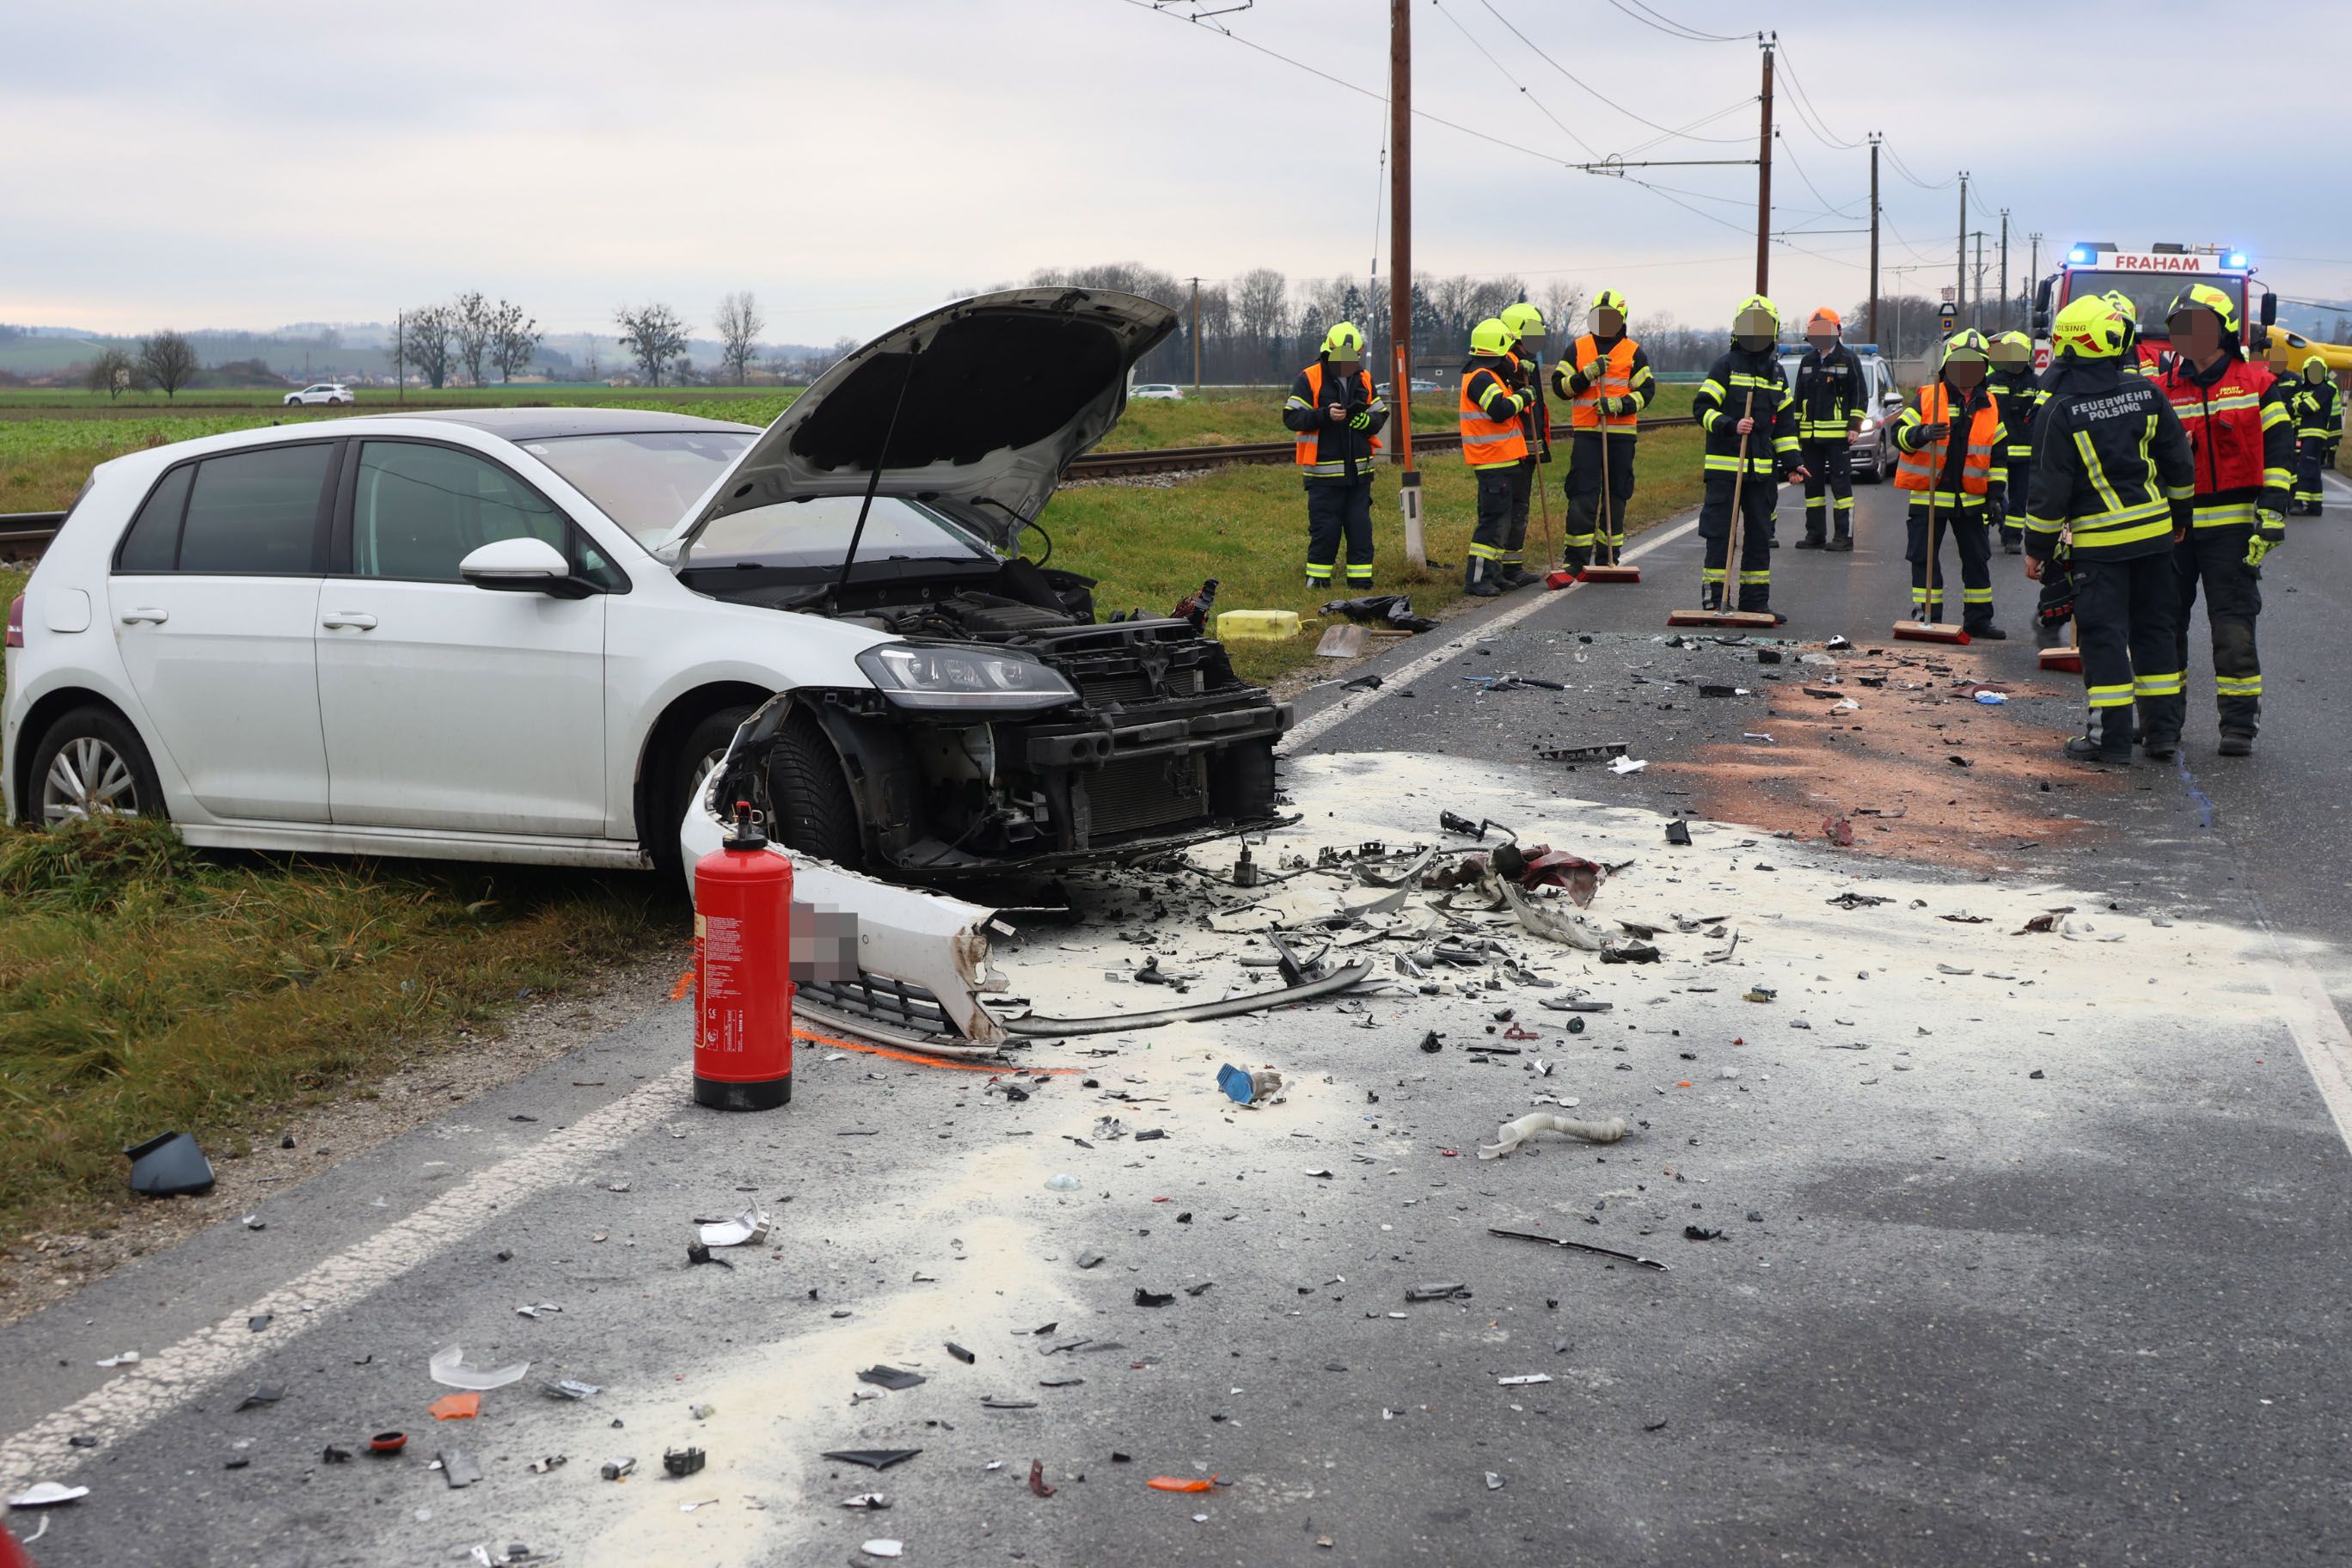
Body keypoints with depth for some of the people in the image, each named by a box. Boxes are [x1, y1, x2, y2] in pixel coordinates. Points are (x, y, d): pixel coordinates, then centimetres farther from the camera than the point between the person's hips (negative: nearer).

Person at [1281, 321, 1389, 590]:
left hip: (1359, 471, 4)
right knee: (1325, 529, -2)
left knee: (1361, 527, 5)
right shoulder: (1309, 379, -4)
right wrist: (1325, 415, -22)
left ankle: (1361, 582, 12)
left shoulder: (1364, 380, 11)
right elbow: (1291, 417, -10)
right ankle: (1317, 581, 10)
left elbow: (1381, 415, 11)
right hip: (1324, 472, -4)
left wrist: (1364, 420, -12)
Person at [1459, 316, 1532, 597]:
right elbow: (1500, 410, -25)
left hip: (1498, 459, 11)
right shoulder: (1481, 379, -17)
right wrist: (1522, 398, -10)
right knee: (1494, 518, -10)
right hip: (1493, 459, -11)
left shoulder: (1486, 375, 16)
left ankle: (1492, 573, 23)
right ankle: (1477, 579, -11)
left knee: (1499, 517, 16)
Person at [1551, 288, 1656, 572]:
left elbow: (1646, 391, 3)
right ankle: (1577, 558, -6)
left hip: (1621, 433, 1)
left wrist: (1618, 405, -14)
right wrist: (1588, 374, -13)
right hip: (1585, 432, -1)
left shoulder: (1634, 352, 6)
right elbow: (1560, 386, 3)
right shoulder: (1577, 349, 8)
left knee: (1616, 495, 7)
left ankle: (1609, 555, 16)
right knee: (1582, 495, -8)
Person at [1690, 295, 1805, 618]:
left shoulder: (1776, 373, 14)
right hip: (1724, 465, -6)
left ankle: (1755, 598, 14)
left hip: (1761, 468, 6)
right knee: (1720, 532, -4)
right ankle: (1715, 595, 2)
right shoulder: (1726, 366, -3)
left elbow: (1785, 420, 19)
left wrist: (1792, 461, 12)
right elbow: (1702, 407, -8)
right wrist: (1731, 425, -23)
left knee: (1759, 534, 8)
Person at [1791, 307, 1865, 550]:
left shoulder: (1849, 359, -1)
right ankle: (1815, 534, 16)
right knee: (1812, 483, 9)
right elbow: (1799, 397, 19)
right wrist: (1795, 428, 15)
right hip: (1810, 434, 6)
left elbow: (1860, 395, -2)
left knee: (1840, 483, -4)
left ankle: (1845, 536, -3)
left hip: (1837, 433, -6)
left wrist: (1854, 426, -9)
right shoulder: (1808, 361, 15)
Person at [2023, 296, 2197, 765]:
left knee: (2104, 635, 0)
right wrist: (2179, 516, 22)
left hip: (2099, 541, -5)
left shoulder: (2059, 413, -13)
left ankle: (2111, 737, -1)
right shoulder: (2146, 394, 1)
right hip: (2154, 532, 5)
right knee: (2153, 629, 14)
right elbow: (2179, 464, 8)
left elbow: (2050, 489, -11)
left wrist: (2036, 548, 0)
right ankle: (2164, 729, 20)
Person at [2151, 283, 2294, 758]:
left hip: (2231, 527, -2)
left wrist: (2272, 513, -10)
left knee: (2233, 625, -2)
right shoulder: (2160, 392, 9)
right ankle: (2160, 724, 8)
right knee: (2165, 624, 2)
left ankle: (2239, 723, 6)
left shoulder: (2258, 386, 3)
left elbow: (2279, 451, -1)